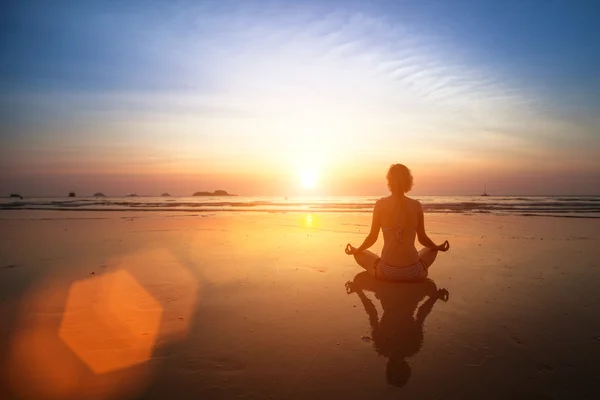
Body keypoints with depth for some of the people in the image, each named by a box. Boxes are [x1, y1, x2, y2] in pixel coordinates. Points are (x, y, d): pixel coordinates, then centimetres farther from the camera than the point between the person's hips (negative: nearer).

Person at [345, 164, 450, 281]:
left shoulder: (380, 204, -3)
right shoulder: (416, 205, 0)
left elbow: (373, 237, 2)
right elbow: (422, 238, 9)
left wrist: (355, 250, 20)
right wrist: (438, 247, 31)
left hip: (387, 272, -2)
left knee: (359, 254, 26)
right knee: (431, 250, 34)